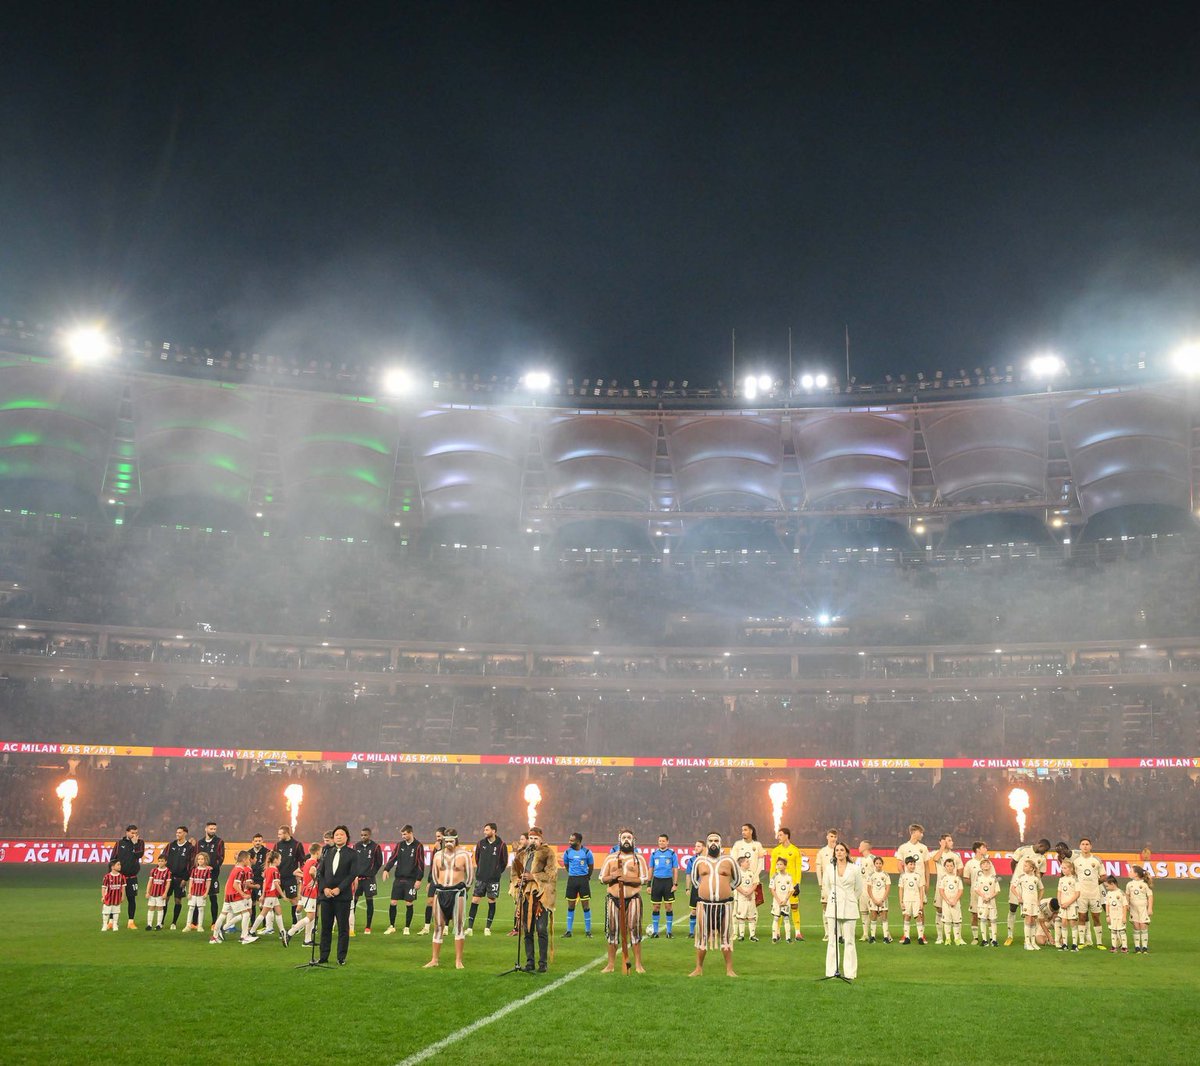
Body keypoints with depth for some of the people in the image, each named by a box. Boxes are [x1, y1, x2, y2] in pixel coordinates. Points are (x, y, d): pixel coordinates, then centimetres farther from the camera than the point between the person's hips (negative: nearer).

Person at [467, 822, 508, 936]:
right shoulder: (481, 844, 3)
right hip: (480, 878, 2)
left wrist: (497, 872, 5)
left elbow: (504, 862, 5)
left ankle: (488, 928, 13)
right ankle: (470, 928, 1)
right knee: (475, 901, -3)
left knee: (491, 902, 3)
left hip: (493, 879, -2)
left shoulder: (501, 845, -5)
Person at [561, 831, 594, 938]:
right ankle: (568, 931, 13)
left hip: (583, 879, -2)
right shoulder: (567, 852, 1)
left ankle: (588, 931, 8)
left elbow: (591, 866, 7)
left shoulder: (587, 852, -5)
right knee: (570, 906, 6)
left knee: (586, 905, 0)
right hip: (572, 880, 2)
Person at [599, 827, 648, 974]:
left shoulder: (638, 858, 5)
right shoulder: (610, 858, 9)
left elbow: (645, 878, -3)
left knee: (634, 929, -2)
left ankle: (638, 964, 5)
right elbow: (602, 878, 8)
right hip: (614, 898, 2)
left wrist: (628, 879, -16)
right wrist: (613, 877, -13)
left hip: (633, 899, -2)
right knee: (612, 930, 4)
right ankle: (611, 964, 12)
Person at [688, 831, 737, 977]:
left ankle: (729, 969, 10)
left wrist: (726, 889, 12)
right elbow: (694, 878, 22)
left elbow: (736, 878, 17)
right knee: (702, 936, 6)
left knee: (726, 936, 5)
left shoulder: (728, 860, 4)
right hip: (704, 903, 1)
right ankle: (698, 969, 14)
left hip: (724, 904, -1)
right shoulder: (699, 861, 7)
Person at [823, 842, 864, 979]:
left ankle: (849, 973, 4)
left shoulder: (854, 869, -1)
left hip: (849, 908, -2)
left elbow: (859, 889, 9)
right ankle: (832, 971, 7)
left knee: (849, 941, -2)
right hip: (833, 907, 2)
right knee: (833, 940, 2)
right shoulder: (829, 868, 5)